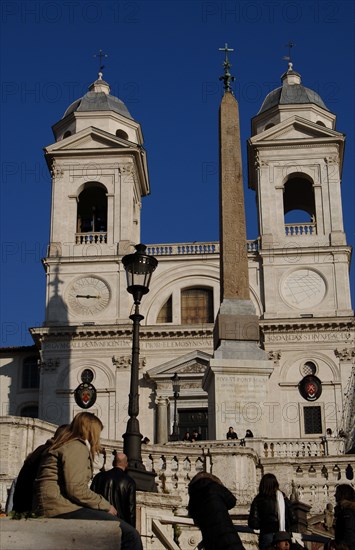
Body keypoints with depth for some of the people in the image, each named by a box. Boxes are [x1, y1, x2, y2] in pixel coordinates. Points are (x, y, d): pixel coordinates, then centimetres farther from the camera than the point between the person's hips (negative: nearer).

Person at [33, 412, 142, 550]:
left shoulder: (65, 445, 26)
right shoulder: (77, 447, -4)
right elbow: (76, 489, -17)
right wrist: (105, 505, -7)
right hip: (62, 509, -10)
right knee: (130, 534, -19)